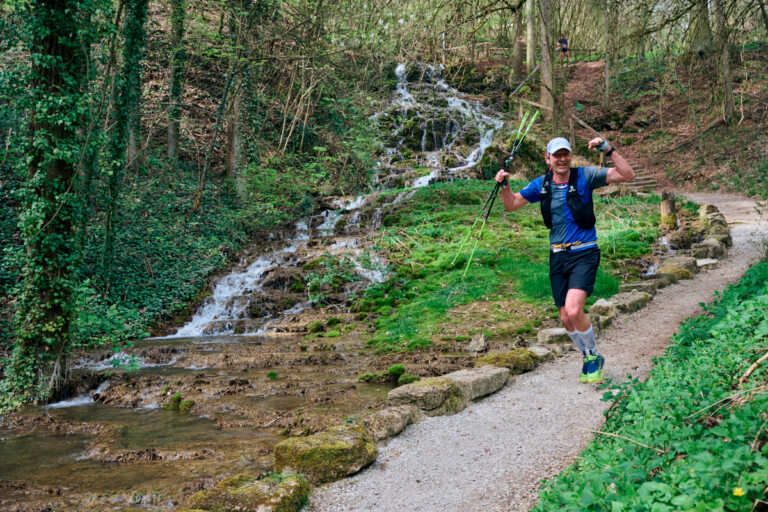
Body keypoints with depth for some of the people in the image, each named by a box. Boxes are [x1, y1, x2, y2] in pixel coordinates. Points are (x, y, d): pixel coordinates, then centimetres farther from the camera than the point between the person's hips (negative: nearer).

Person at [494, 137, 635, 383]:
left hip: (584, 254, -4)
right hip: (558, 256, 5)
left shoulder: (585, 176, -6)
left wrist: (608, 150, -24)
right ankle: (590, 359, 33)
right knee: (566, 319, 8)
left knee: (574, 310, -22)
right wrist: (504, 185, -6)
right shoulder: (541, 184, 5)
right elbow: (511, 204, 14)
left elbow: (628, 175, -12)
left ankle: (593, 356, 6)